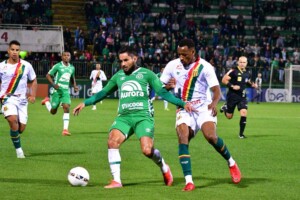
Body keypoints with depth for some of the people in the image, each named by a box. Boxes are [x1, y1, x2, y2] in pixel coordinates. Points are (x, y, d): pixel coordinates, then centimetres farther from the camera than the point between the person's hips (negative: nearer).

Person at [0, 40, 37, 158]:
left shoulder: (26, 65, 1)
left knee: (21, 127, 0)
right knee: (13, 120, -28)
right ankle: (18, 149, -14)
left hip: (22, 99, 3)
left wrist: (33, 95, 1)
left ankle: (14, 136, 39)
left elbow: (33, 81, 14)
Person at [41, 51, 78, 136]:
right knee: (53, 111, 4)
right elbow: (48, 75, -5)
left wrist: (75, 86, 10)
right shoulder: (57, 66, -7)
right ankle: (47, 101, 39)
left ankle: (65, 129, -14)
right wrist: (53, 84, -20)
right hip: (56, 90, -3)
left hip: (66, 91, 3)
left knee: (66, 107, -17)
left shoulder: (72, 68, 10)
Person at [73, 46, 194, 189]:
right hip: (124, 117, 3)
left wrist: (181, 103, -7)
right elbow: (103, 92, 28)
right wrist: (85, 103, 23)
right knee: (112, 141, -24)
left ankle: (164, 167, 16)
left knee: (147, 150, -19)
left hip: (143, 117, -3)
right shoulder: (118, 76, 17)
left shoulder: (146, 74, 5)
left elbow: (163, 92, 3)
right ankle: (116, 181, -18)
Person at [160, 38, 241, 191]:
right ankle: (188, 181, -23)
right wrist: (168, 86, -15)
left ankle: (231, 163, 3)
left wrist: (214, 103, -34)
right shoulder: (172, 65, 1)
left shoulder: (205, 67, -8)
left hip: (203, 108, -2)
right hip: (184, 109, 2)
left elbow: (216, 89, -12)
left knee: (211, 137, -25)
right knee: (182, 139, -22)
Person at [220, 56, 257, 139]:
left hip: (242, 97, 4)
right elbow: (224, 80, -13)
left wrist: (252, 84, 6)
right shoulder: (233, 71, -12)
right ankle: (225, 107, 45)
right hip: (232, 96, -4)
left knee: (244, 113, -15)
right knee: (229, 116, 8)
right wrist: (232, 86, -23)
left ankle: (241, 133, -3)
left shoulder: (247, 74, 6)